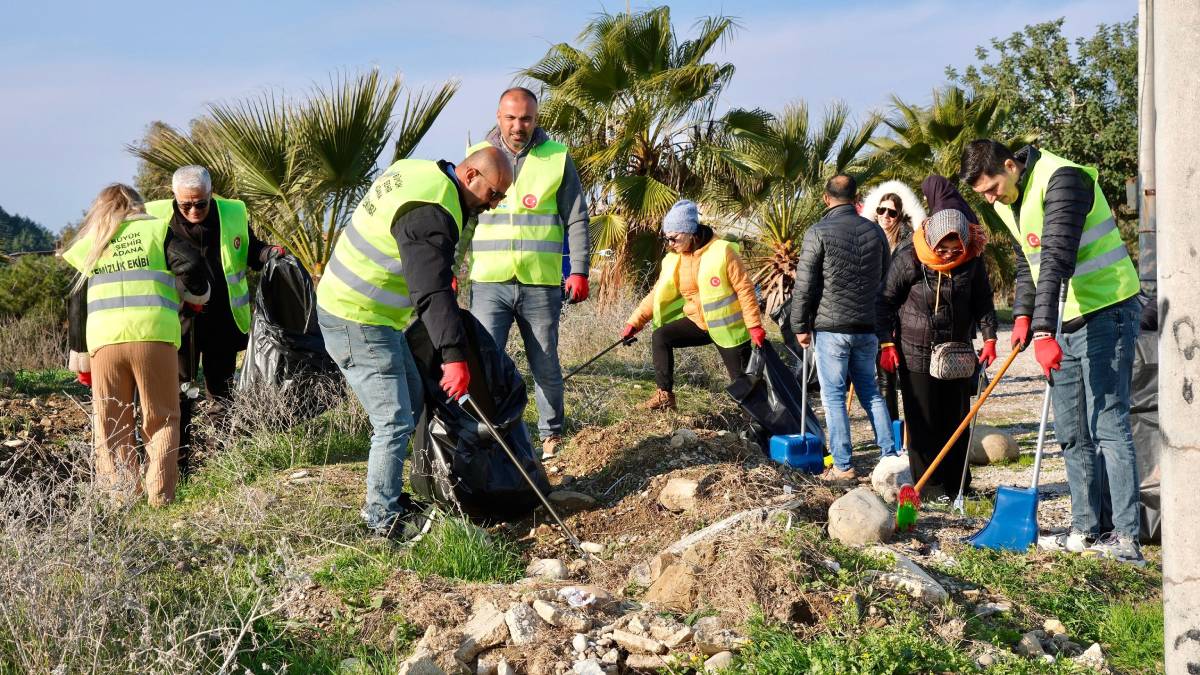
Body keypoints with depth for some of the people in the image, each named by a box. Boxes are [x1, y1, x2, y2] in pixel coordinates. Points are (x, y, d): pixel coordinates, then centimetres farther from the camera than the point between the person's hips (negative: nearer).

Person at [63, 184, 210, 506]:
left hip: (103, 340, 2)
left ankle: (122, 493, 4)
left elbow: (77, 306, 22)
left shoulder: (89, 246, 22)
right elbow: (190, 263, -3)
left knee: (111, 423, 11)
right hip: (152, 334, -2)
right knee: (161, 419, 7)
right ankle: (160, 493, -3)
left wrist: (80, 359, 27)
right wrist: (195, 295, 17)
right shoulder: (156, 230, 14)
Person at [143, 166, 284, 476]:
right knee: (177, 389, 1)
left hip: (223, 321, 2)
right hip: (178, 320, -2)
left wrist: (271, 253, -9)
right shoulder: (157, 217, -6)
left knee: (222, 389, 12)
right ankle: (180, 460, 8)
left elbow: (251, 253, 12)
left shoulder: (233, 214, -1)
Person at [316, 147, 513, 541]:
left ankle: (388, 495, 28)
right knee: (395, 421, -8)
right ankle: (382, 519, 2)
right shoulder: (432, 213, -25)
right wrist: (454, 356, -38)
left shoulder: (419, 172, 7)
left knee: (410, 400, 19)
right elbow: (433, 292, -33)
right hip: (357, 322, -11)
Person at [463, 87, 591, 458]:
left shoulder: (557, 157, 4)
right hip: (489, 283, 0)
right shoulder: (478, 156, 7)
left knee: (546, 366, 9)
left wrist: (579, 271, -3)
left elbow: (577, 220, 6)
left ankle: (552, 435, 24)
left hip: (542, 284, 0)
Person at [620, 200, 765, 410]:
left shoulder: (722, 251, -18)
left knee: (743, 382, -4)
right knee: (660, 337, -12)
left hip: (727, 327, -5)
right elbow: (657, 294, 3)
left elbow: (745, 289, -16)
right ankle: (664, 396, -8)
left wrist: (754, 326, -18)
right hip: (698, 322, 5)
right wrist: (634, 323, -5)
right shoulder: (673, 260, -1)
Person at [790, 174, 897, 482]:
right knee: (870, 391, 15)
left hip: (831, 327, -5)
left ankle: (842, 465, 0)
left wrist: (801, 326, -1)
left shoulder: (819, 232, -8)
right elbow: (885, 280, 15)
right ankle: (890, 454, 13)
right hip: (868, 327, 5)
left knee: (833, 395, 1)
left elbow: (805, 285, -9)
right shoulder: (875, 231, 8)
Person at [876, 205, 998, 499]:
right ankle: (930, 487, 5)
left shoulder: (973, 259, -6)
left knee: (957, 421, 10)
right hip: (916, 354, -4)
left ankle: (958, 485, 20)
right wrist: (887, 344, -11)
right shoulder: (908, 258, -16)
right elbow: (886, 301, -8)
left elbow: (983, 301, 6)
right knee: (923, 423, -1)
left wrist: (989, 338, -4)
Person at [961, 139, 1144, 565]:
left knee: (1108, 427, -11)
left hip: (1105, 313, -9)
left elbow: (1057, 259, -29)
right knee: (1071, 434, 10)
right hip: (1063, 321, 9)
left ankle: (1127, 539, -10)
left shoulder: (1062, 179, -20)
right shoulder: (1008, 202, 9)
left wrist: (1043, 331, -34)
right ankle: (1086, 531, 16)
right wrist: (1023, 315, 3)